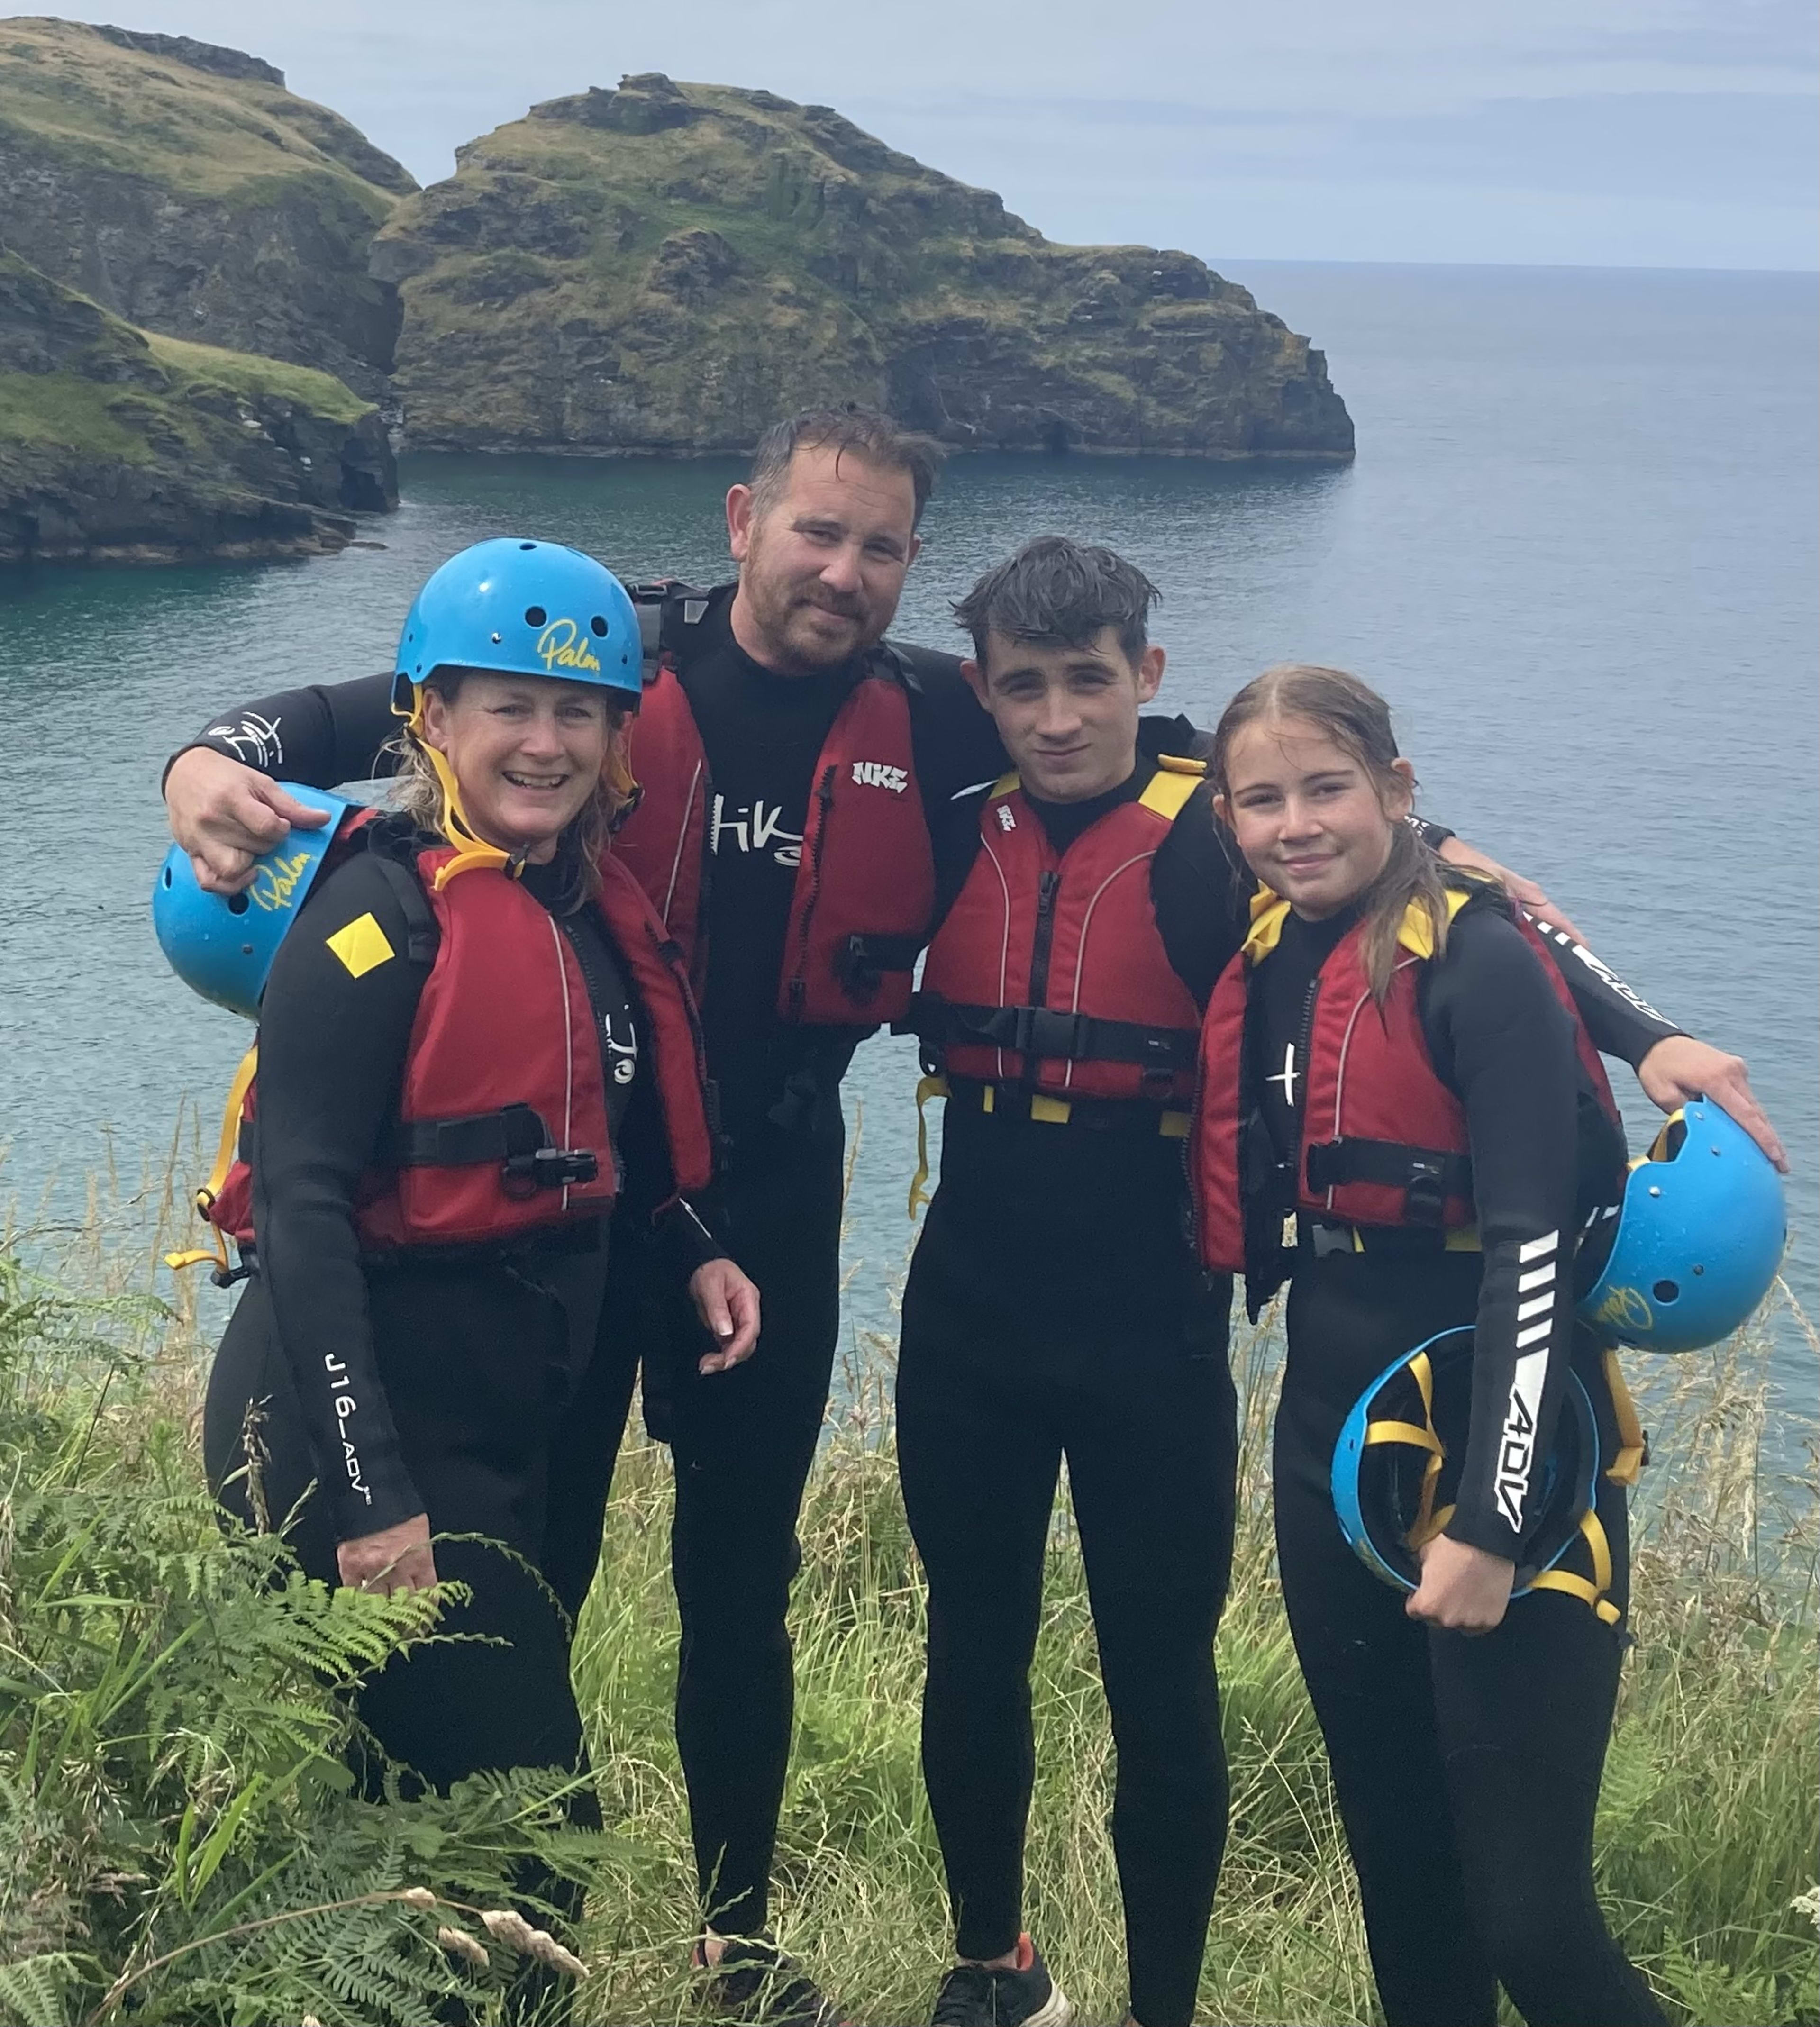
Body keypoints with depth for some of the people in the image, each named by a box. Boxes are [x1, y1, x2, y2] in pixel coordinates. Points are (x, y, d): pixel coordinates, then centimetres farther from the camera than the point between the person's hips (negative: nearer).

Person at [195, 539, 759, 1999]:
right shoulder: (385, 909, -15)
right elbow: (302, 1207, -19)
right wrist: (371, 1497, -23)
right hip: (380, 1415, -8)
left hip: (545, 1411, 8)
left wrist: (691, 1257, 3)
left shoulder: (599, 910, 9)